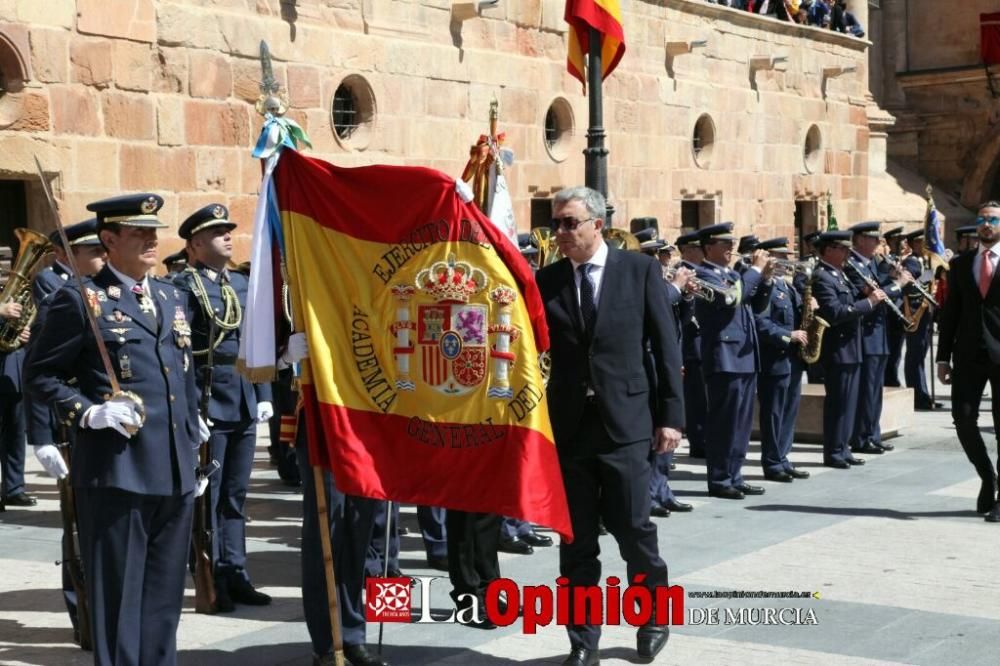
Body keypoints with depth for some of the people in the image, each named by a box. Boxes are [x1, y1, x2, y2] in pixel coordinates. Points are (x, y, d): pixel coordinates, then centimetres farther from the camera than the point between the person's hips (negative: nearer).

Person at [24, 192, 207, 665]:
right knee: (118, 592, 0)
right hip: (117, 471, -6)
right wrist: (89, 412, -17)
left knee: (164, 592, 13)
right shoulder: (80, 300, -4)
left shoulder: (171, 297, 17)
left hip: (176, 469, 6)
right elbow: (40, 374, -4)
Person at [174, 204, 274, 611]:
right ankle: (210, 581, 10)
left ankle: (234, 575, 21)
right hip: (208, 406, -7)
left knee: (236, 496, 13)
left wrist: (264, 395, 11)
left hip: (245, 406, 7)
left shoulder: (241, 283, 15)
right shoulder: (184, 285, -8)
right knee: (207, 496, 2)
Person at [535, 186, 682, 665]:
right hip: (568, 424, 2)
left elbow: (665, 345, 0)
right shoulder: (545, 280, 6)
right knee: (576, 539, 6)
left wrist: (671, 414, -4)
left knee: (633, 527, 2)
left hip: (625, 421, -2)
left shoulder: (640, 270, 1)